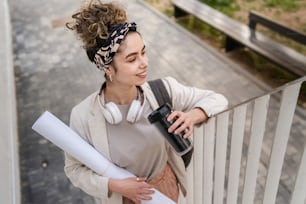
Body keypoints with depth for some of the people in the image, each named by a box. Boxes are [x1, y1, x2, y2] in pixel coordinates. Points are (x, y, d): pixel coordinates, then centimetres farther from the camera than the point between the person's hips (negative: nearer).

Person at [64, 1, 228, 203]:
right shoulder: (84, 115, -27)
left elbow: (217, 99, -13)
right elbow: (74, 168, -11)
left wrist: (193, 115, -33)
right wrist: (112, 185, -25)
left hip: (166, 185, 2)